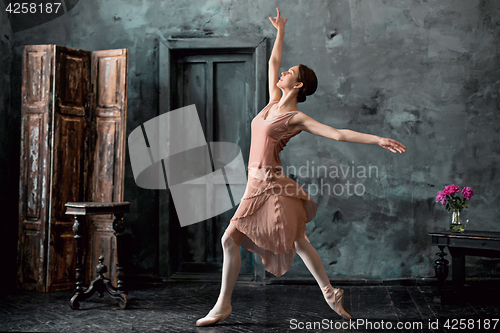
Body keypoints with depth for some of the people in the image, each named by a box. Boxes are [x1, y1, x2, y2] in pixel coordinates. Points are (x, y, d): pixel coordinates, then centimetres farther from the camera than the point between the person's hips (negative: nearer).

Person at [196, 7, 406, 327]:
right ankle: (223, 304, 14)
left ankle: (330, 292, 16)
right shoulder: (274, 102, 11)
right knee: (230, 239, 5)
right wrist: (280, 32, 25)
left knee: (298, 243, 0)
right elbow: (273, 62, 22)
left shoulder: (297, 118, -8)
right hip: (257, 185, 7)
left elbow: (338, 134, -12)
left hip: (272, 186, -7)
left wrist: (378, 139, -20)